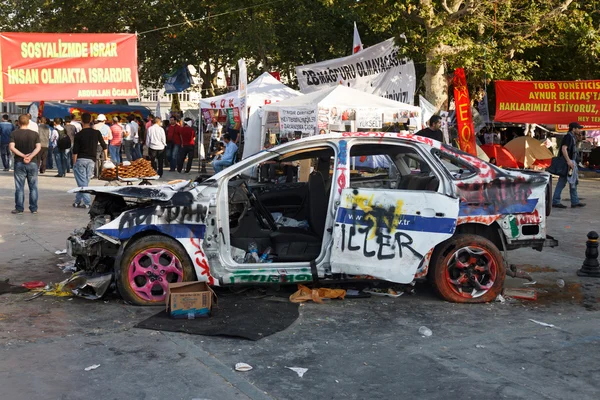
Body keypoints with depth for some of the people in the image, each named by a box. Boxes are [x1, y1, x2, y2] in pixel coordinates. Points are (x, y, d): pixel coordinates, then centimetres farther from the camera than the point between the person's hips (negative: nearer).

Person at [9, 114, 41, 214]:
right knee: (33, 187, 7)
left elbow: (12, 147, -12)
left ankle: (19, 208, 7)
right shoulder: (35, 134, 0)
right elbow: (38, 147, -11)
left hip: (19, 163, -1)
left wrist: (23, 155, -13)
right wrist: (30, 156, -16)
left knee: (19, 187, 5)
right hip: (32, 163, 1)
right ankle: (34, 208, 9)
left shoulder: (14, 133, -2)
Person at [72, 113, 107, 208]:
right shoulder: (96, 133, 1)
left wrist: (74, 163, 1)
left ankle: (87, 202, -7)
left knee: (82, 182, 0)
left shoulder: (79, 135, -5)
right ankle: (78, 201, 16)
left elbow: (75, 151, -6)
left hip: (80, 160, -3)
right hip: (91, 160, 3)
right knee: (85, 181, 11)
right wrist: (106, 158, 21)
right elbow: (104, 146, 7)